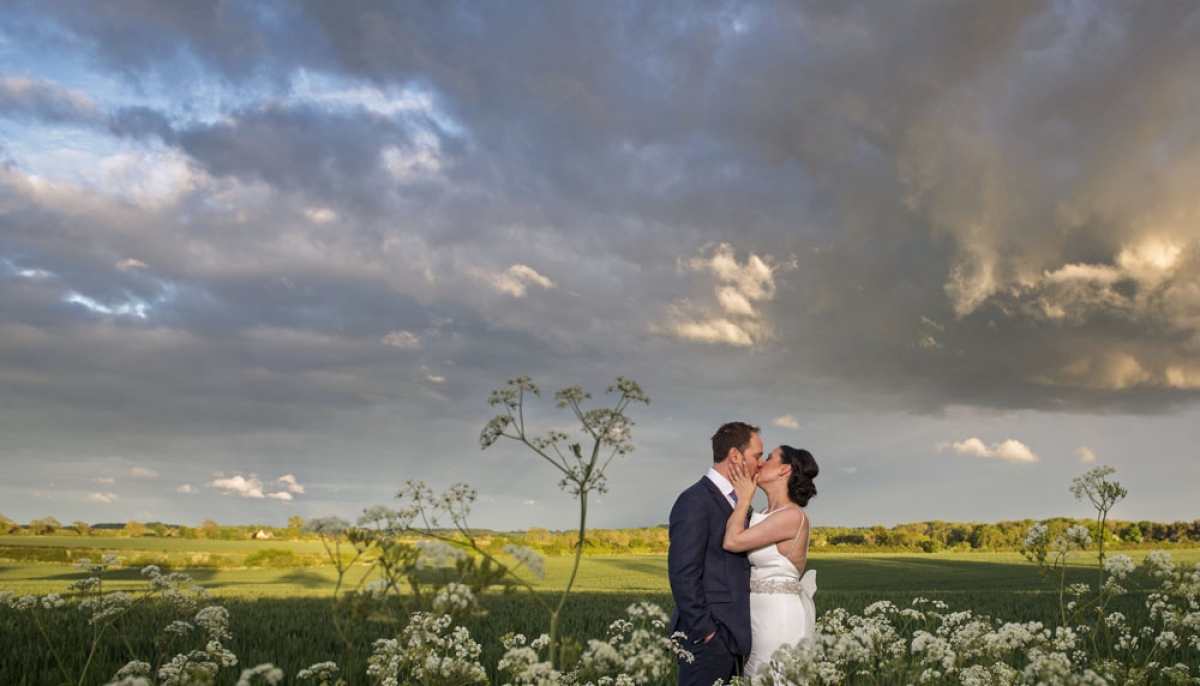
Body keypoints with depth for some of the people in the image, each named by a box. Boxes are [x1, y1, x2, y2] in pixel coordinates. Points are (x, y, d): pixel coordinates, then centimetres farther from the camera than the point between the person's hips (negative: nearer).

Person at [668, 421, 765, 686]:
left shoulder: (732, 501, 16)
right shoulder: (695, 500, -14)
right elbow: (683, 573, -19)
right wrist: (705, 631, -17)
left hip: (729, 634, 9)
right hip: (708, 637, -9)